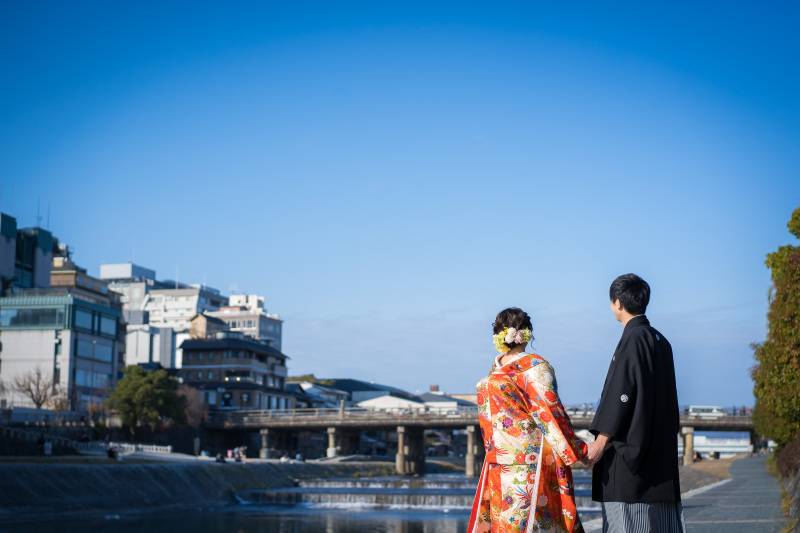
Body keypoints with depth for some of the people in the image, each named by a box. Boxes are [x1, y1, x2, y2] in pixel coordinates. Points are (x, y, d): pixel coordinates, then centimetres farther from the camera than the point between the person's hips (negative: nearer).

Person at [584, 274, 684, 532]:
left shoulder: (633, 339, -12)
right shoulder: (661, 341, 15)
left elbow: (622, 393, -18)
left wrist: (600, 440, -16)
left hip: (631, 447, -9)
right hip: (660, 449, 9)